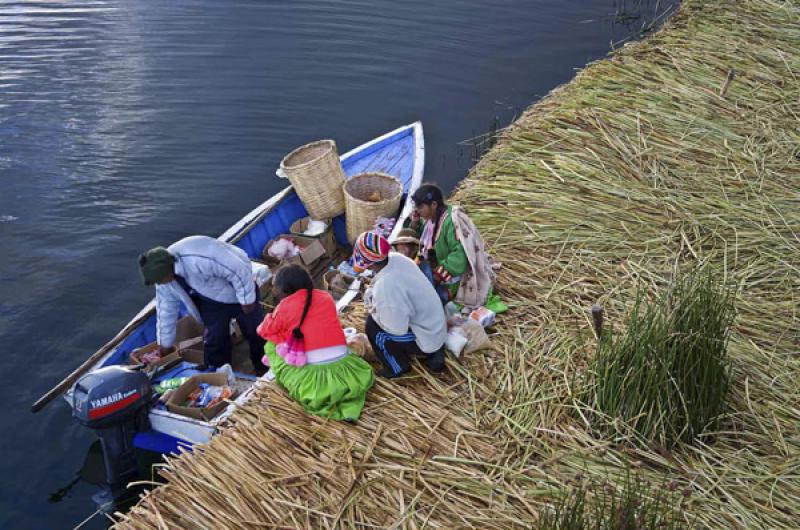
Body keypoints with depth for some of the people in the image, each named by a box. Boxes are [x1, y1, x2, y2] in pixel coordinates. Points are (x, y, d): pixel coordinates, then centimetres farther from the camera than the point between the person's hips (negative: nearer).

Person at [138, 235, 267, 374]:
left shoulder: (198, 260, -44)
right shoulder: (163, 274, -16)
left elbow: (240, 270, -36)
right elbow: (166, 309, 0)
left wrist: (247, 300, -22)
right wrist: (165, 344, 10)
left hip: (241, 289, -5)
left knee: (254, 332, 7)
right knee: (214, 339, 1)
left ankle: (264, 372, 27)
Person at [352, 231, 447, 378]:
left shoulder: (385, 286, -33)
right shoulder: (397, 258, -10)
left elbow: (397, 330, -25)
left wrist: (372, 309, -12)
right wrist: (373, 293, 0)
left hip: (425, 339, -8)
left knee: (372, 326, -8)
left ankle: (398, 367, 12)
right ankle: (433, 353, 23)